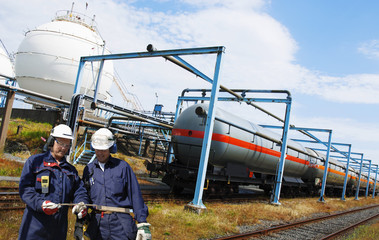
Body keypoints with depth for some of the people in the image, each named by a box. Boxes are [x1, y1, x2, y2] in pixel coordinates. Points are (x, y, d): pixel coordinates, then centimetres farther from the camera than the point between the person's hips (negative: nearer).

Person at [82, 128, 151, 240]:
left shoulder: (122, 167, 0)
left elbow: (135, 196, -1)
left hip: (121, 225, -3)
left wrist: (142, 224, -5)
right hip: (97, 225, 3)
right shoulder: (89, 169, 10)